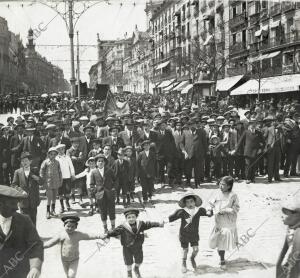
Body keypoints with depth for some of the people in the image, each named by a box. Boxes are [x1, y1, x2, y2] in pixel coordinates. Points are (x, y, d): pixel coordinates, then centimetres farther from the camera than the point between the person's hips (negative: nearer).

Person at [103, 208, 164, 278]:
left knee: (139, 261, 20)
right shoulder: (123, 227, -20)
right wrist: (107, 234, -36)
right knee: (128, 262, 13)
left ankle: (136, 269, 53)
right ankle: (129, 272, 44)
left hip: (138, 247, 3)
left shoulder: (140, 224, -11)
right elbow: (115, 231, -24)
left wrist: (159, 224, -7)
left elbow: (149, 224, -6)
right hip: (127, 248, -3)